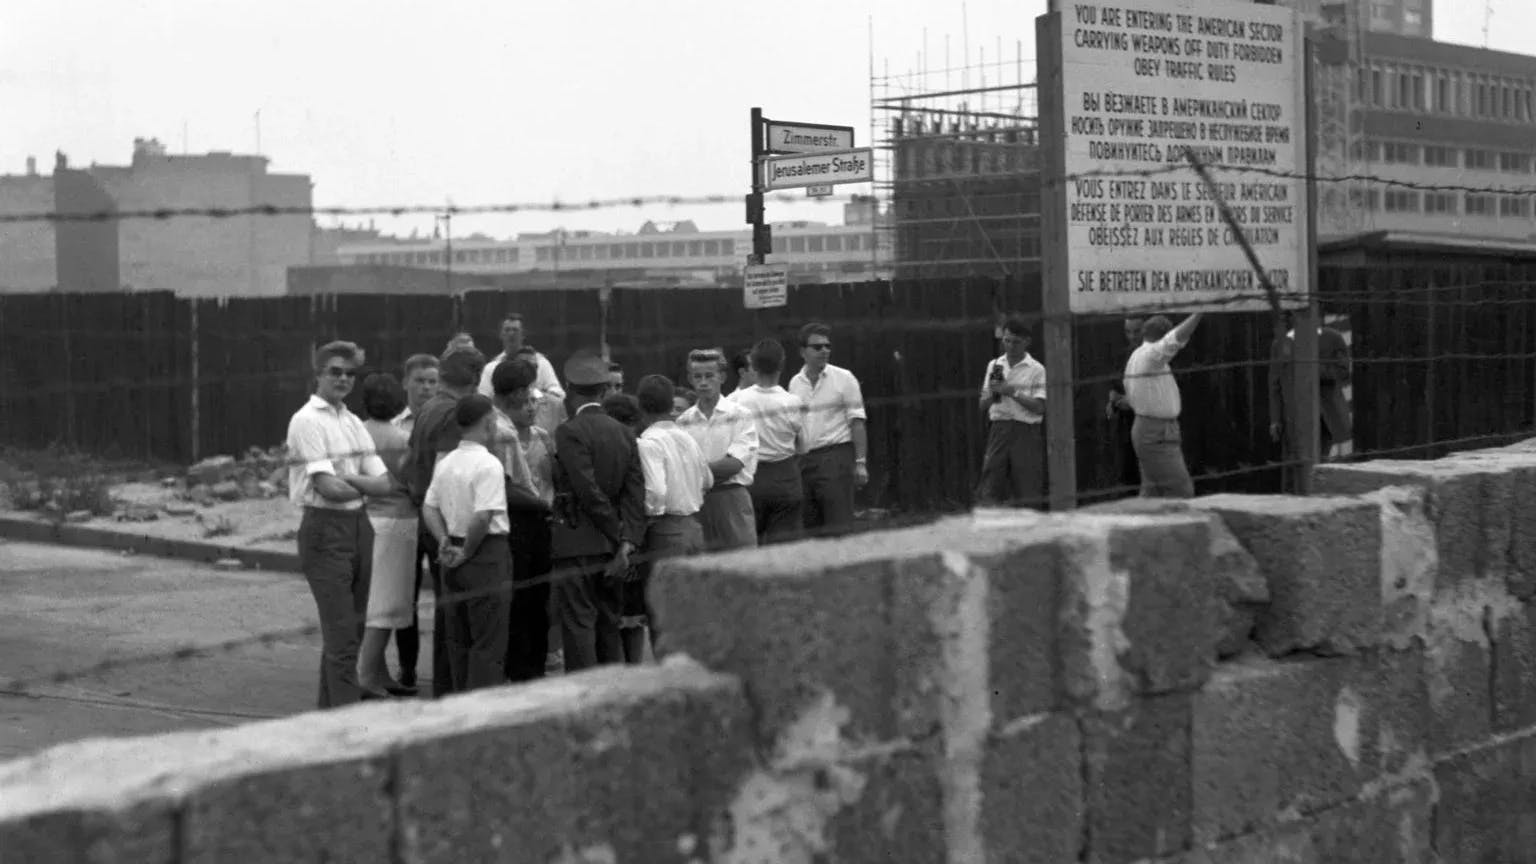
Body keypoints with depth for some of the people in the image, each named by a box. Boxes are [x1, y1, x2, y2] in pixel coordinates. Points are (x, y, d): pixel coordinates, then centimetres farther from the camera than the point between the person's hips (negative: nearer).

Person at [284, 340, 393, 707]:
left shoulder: (353, 422, 14)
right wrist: (362, 484, 1)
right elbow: (328, 488, -16)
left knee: (353, 622, 14)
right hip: (325, 529, -7)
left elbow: (383, 483, 7)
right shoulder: (307, 420, -9)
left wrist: (347, 477, -10)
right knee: (341, 629, -9)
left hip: (358, 525, 7)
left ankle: (334, 698, 26)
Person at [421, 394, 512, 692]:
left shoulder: (444, 463, 8)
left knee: (458, 638, 15)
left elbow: (429, 508, 10)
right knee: (488, 644, -3)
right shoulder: (488, 464, -16)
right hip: (488, 554, -8)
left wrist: (445, 543, 3)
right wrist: (467, 552, -11)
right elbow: (483, 516, -23)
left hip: (455, 555, 8)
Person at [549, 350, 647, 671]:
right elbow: (636, 492, 2)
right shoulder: (624, 433, 10)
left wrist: (620, 538, -9)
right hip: (611, 547, 7)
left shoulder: (570, 432, -10)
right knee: (609, 627, 14)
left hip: (577, 545, -7)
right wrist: (628, 544, -4)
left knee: (578, 627, -5)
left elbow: (589, 491, -16)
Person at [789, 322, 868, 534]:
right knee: (809, 526, 6)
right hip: (805, 459, 4)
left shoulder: (843, 378, 0)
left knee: (838, 528, -8)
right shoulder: (795, 383, 11)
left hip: (836, 456, -4)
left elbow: (857, 422, -3)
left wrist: (860, 462, -10)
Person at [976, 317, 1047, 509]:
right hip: (998, 427, 4)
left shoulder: (1036, 370, -1)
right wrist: (993, 393, -7)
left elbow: (1039, 407, -8)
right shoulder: (994, 366, 12)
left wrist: (1012, 392, -15)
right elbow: (983, 405, 13)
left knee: (1027, 494, -3)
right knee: (990, 489, -1)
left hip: (1025, 430, -4)